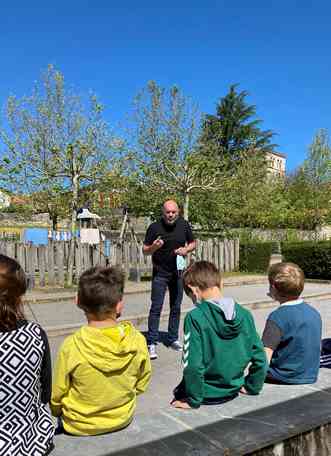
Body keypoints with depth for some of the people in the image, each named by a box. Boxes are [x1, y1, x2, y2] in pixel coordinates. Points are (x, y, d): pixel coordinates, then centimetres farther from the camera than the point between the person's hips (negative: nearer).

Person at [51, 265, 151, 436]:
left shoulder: (71, 346, -27)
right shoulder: (138, 341, -21)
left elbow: (56, 396, -12)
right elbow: (141, 385, -4)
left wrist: (56, 412, 10)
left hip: (80, 426, -2)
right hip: (123, 418, 2)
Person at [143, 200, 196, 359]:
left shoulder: (184, 225, -2)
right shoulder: (154, 227, -10)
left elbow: (193, 243, 11)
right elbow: (145, 250, -6)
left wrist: (186, 249, -11)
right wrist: (154, 247, -27)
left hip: (178, 272, 3)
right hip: (160, 273, -3)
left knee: (176, 308, 12)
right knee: (156, 308, -6)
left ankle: (173, 339, 26)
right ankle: (151, 343, 1)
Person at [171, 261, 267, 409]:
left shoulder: (194, 318, -23)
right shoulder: (244, 314, -9)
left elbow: (193, 364, -23)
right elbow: (259, 357, -4)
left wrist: (193, 400, -9)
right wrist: (252, 387, 10)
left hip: (208, 394, -4)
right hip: (233, 390, 5)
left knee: (178, 391, 26)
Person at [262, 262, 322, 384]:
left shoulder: (277, 317, -19)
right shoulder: (314, 312, 3)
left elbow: (264, 359, -21)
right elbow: (316, 347, 14)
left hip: (284, 377, -7)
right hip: (311, 377, 7)